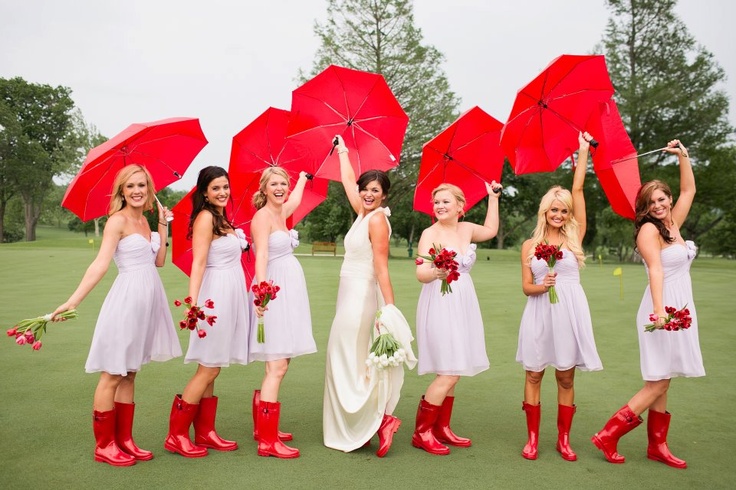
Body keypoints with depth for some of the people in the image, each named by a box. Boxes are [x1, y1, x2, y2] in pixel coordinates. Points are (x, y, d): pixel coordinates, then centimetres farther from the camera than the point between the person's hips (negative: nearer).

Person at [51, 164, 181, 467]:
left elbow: (159, 261, 11)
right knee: (112, 374, 2)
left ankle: (124, 440, 22)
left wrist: (163, 226, 9)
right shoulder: (118, 220, -9)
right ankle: (103, 445, 13)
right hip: (128, 297, -8)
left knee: (129, 374, 13)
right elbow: (100, 264, -18)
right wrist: (73, 301, -27)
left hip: (149, 299, 8)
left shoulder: (144, 220, 13)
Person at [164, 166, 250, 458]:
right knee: (209, 369, -4)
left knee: (210, 370, 12)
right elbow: (198, 263, -19)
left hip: (231, 296, 9)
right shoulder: (205, 217, -10)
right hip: (216, 295, -9)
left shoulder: (222, 219, 17)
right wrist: (193, 302, -26)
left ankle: (205, 433, 20)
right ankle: (176, 436, 7)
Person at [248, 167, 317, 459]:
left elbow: (296, 197, 38)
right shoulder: (262, 216, -8)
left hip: (289, 293, 9)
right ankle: (268, 440, -5)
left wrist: (303, 177, 55)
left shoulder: (282, 212, 15)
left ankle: (263, 428, 25)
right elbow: (261, 256, -21)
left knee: (280, 364, 12)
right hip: (273, 294, -9)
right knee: (277, 367, -10)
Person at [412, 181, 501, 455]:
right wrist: (435, 273, -39)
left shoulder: (466, 229, 10)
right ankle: (421, 433, 2)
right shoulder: (430, 233, -8)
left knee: (453, 373, 9)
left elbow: (491, 230, 31)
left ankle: (441, 428, 22)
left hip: (463, 306, 7)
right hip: (439, 306, -7)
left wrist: (493, 198, 31)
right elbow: (421, 273, -17)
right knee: (448, 374, -11)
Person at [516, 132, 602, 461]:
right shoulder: (530, 245, 6)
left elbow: (578, 190, -1)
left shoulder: (574, 236, 4)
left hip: (570, 311, 0)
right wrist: (542, 286, -17)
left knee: (566, 376, 6)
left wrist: (583, 149, -1)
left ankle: (563, 439, 20)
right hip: (539, 313, 1)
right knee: (533, 374, 5)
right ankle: (532, 438, 16)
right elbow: (526, 287, 5)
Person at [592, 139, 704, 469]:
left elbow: (688, 191, 23)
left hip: (679, 308, 8)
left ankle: (657, 446, 16)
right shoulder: (648, 229, -10)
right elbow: (655, 269, -22)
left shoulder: (672, 224, 13)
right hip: (663, 308, -8)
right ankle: (608, 436, -4)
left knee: (662, 383, 10)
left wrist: (683, 156, 16)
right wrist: (659, 310, -31)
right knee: (658, 382, -7)